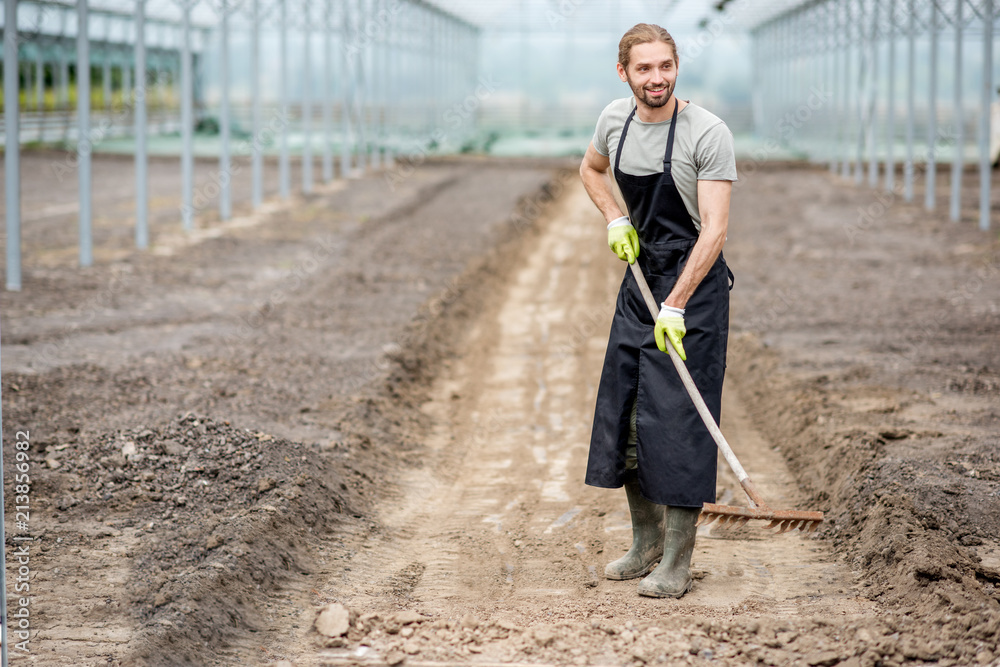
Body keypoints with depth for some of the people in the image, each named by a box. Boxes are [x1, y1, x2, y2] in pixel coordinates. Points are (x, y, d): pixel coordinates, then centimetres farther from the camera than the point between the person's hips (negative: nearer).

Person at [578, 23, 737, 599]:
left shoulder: (708, 133, -18)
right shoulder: (616, 119, 2)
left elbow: (714, 230, -22)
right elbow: (591, 169, 24)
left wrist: (676, 304, -27)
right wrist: (616, 218, 6)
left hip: (696, 284, -7)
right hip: (641, 277, 7)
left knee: (678, 420, -9)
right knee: (623, 412, 10)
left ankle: (677, 562, -2)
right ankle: (647, 543, 25)